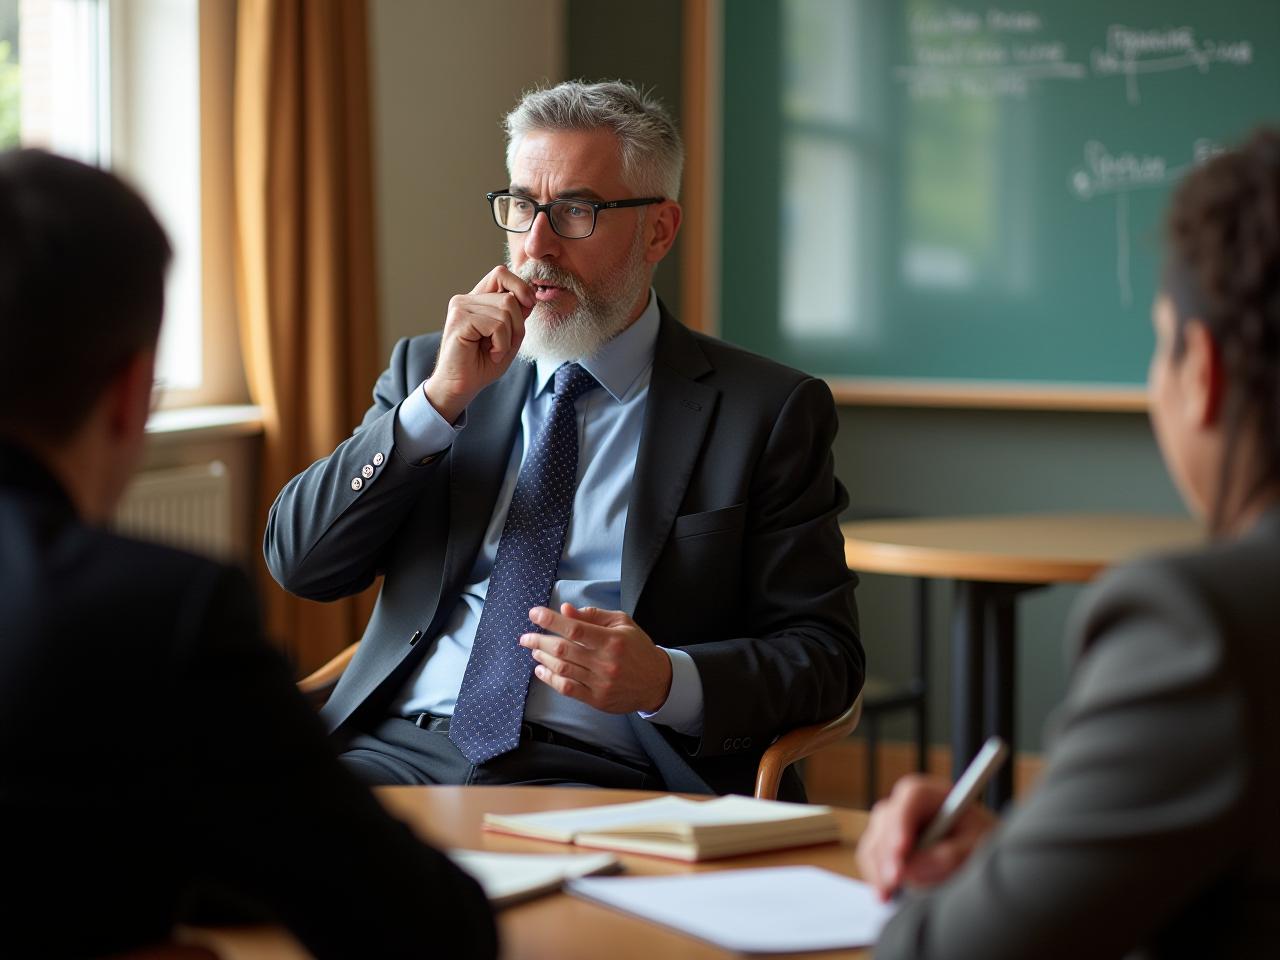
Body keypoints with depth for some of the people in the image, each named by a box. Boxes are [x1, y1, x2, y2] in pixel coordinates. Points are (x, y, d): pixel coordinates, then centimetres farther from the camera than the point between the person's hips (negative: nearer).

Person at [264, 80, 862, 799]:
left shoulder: (768, 411, 7)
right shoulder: (427, 369, 18)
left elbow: (824, 655, 2)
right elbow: (299, 563, 8)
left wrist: (665, 680, -18)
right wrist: (442, 398, -4)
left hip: (598, 772, -4)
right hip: (400, 748, 4)